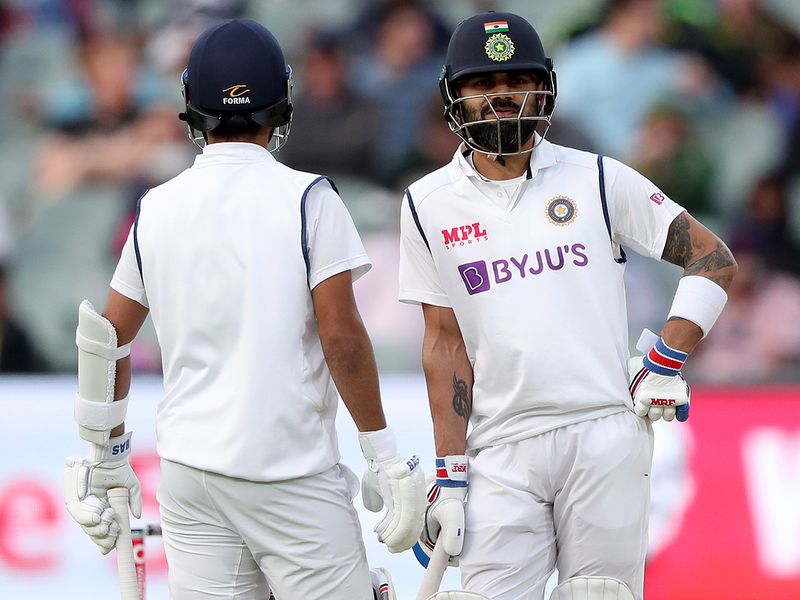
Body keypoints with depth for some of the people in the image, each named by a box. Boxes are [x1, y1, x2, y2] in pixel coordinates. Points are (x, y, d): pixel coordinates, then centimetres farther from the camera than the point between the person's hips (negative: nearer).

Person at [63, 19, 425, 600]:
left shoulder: (157, 209, 7)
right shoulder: (307, 199, -6)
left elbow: (108, 338, 12)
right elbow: (342, 337, -12)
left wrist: (107, 454, 24)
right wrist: (383, 455, -4)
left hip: (188, 470, 4)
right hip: (290, 475, -4)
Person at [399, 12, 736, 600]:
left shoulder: (597, 180, 4)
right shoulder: (431, 205, 7)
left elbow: (714, 259, 8)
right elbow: (445, 342, 7)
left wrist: (665, 365, -3)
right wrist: (449, 474, 1)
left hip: (604, 439, -1)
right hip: (500, 451, 1)